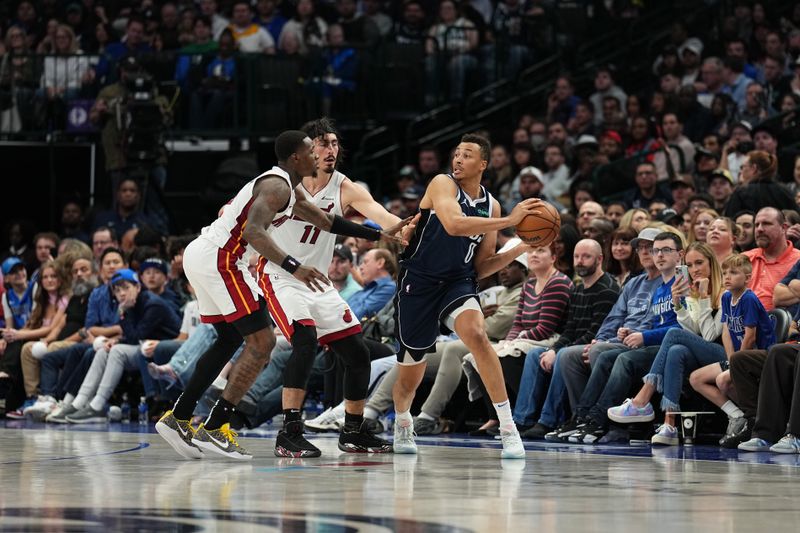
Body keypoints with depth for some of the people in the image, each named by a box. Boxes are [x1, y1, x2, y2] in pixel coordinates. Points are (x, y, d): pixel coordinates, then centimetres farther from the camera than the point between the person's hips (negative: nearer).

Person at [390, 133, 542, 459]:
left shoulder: (491, 206, 6)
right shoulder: (442, 185, -9)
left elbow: (481, 267, 11)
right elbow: (454, 224, -30)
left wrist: (519, 250, -3)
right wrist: (508, 221, -30)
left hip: (458, 283, 2)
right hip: (419, 283, -2)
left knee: (477, 334, -31)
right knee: (409, 377, 10)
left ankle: (508, 428, -30)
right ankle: (402, 424, 47)